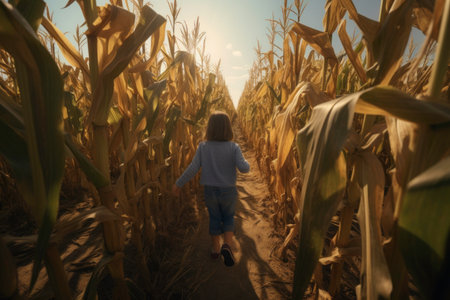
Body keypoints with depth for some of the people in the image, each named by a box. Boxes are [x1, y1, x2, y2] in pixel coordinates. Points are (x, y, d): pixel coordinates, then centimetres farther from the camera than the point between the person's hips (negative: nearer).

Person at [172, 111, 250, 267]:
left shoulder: (203, 146, -11)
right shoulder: (233, 147, -15)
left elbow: (192, 169, -13)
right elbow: (244, 168, -24)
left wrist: (178, 183, 0)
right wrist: (245, 163, 0)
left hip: (210, 191, 1)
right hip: (228, 191, -1)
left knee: (214, 218, 23)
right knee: (228, 218, 24)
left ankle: (215, 249, 39)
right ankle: (227, 245, 6)